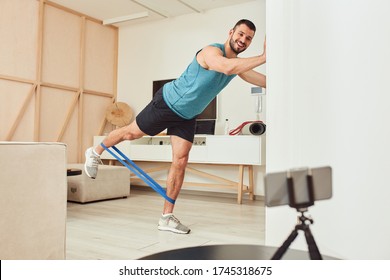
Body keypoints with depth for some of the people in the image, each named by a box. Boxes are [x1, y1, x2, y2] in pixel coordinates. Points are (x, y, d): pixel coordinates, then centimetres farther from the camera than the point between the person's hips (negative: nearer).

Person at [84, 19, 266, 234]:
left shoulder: (239, 64, -1)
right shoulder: (211, 51, -25)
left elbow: (265, 81, -1)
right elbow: (228, 68, -47)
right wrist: (263, 57, -47)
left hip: (187, 116, 7)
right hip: (168, 103, -6)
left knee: (180, 161, -2)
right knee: (131, 133, 9)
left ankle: (167, 217, 4)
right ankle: (95, 152, 40)